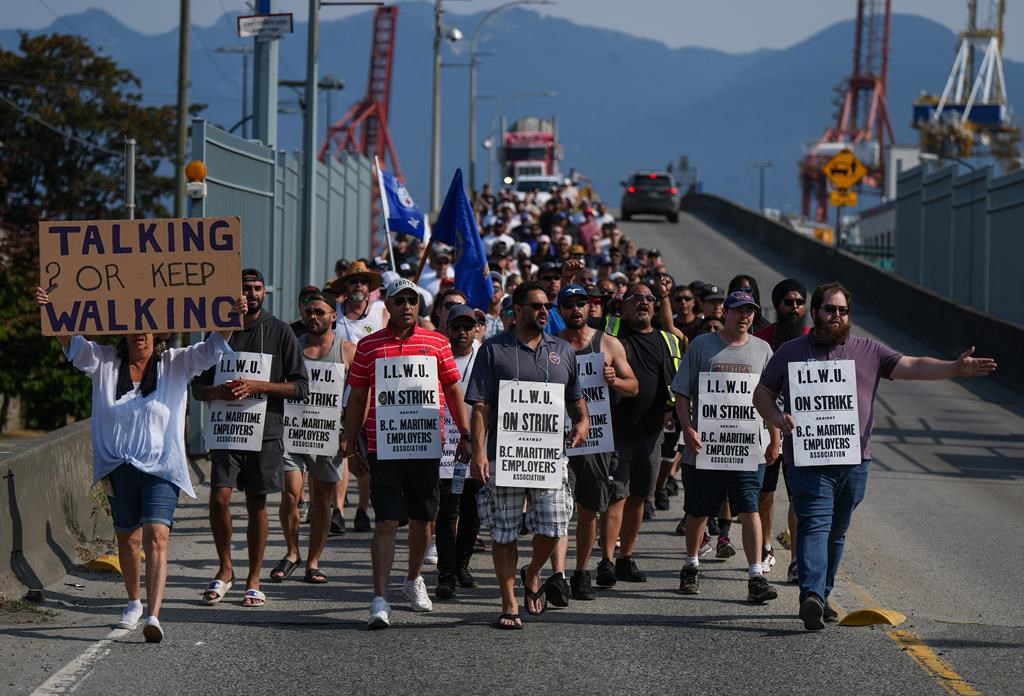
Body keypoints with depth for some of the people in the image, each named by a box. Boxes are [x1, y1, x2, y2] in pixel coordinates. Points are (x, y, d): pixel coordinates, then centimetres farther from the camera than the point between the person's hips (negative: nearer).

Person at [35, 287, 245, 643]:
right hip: (118, 467, 3)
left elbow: (212, 348, -4)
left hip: (161, 469, -3)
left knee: (157, 537, -17)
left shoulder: (176, 364, 4)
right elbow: (72, 344, -2)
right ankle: (134, 602, 39)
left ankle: (154, 615, -27)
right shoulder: (105, 362, 7)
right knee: (128, 539, 14)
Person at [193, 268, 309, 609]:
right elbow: (198, 386, 11)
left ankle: (253, 580, 13)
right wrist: (217, 392, -12)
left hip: (265, 430, -1)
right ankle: (225, 569, 7)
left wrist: (257, 387, -15)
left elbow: (300, 386, -2)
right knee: (219, 498, -12)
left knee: (257, 504, 4)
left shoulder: (280, 332, 2)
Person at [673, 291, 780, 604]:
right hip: (704, 445, 0)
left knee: (750, 509, -10)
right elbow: (682, 393, 2)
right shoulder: (701, 346, 3)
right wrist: (687, 429, -11)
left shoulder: (761, 350, 10)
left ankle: (756, 577, -12)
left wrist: (774, 439, 10)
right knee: (698, 512, 10)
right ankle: (691, 567, 29)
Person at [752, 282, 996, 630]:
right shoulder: (790, 352, 7)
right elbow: (762, 393, 11)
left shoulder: (867, 351, 11)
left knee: (836, 532, 11)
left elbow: (912, 366, 3)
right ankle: (811, 595, -28)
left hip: (854, 460, 3)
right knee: (815, 526, -16)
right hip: (808, 461, -3)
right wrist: (776, 417, -11)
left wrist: (955, 368, -12)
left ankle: (821, 595, 22)